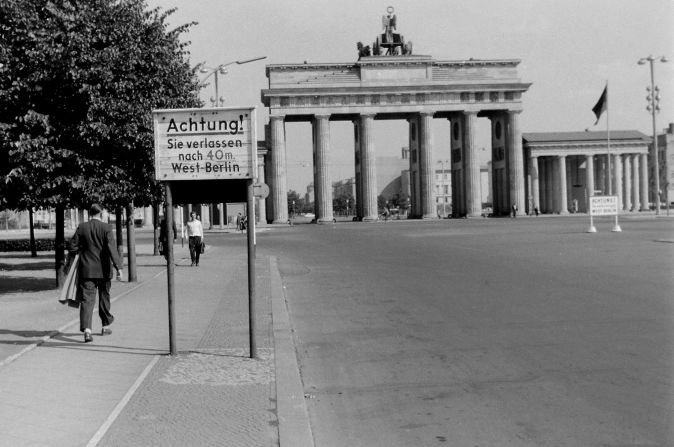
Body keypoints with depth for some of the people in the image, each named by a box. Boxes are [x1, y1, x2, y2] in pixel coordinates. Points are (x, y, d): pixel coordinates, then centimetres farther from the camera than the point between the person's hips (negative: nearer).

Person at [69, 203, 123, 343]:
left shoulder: (82, 228, -1)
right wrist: (118, 267, -19)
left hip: (87, 270, 0)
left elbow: (72, 247, 0)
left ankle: (87, 329, -18)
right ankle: (106, 326, 29)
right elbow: (112, 248, -16)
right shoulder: (106, 228, -7)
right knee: (104, 297, 17)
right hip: (103, 270, 0)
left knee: (87, 299, -3)